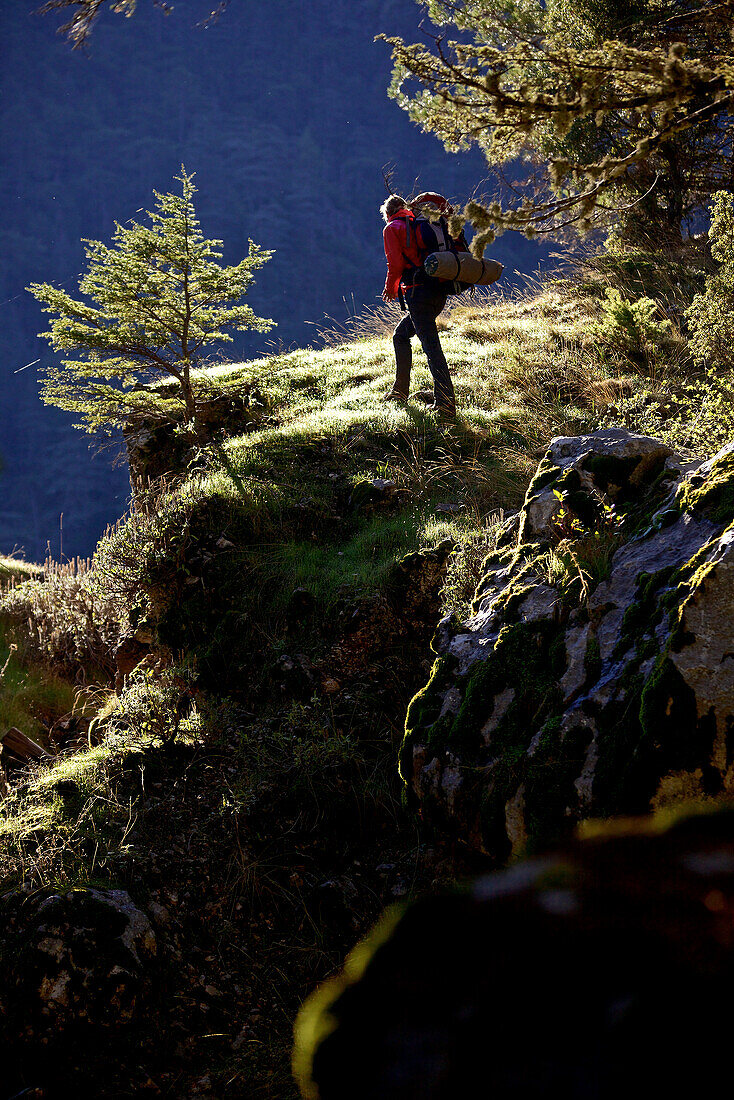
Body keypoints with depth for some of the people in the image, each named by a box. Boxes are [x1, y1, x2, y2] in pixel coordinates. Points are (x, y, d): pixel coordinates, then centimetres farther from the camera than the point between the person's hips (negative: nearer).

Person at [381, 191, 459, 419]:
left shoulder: (392, 229, 2)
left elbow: (396, 263, -5)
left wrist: (390, 288, 7)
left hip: (418, 292, -7)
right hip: (440, 292, 7)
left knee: (431, 346, -12)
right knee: (401, 336, 23)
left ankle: (445, 404, -20)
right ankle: (400, 392, 25)